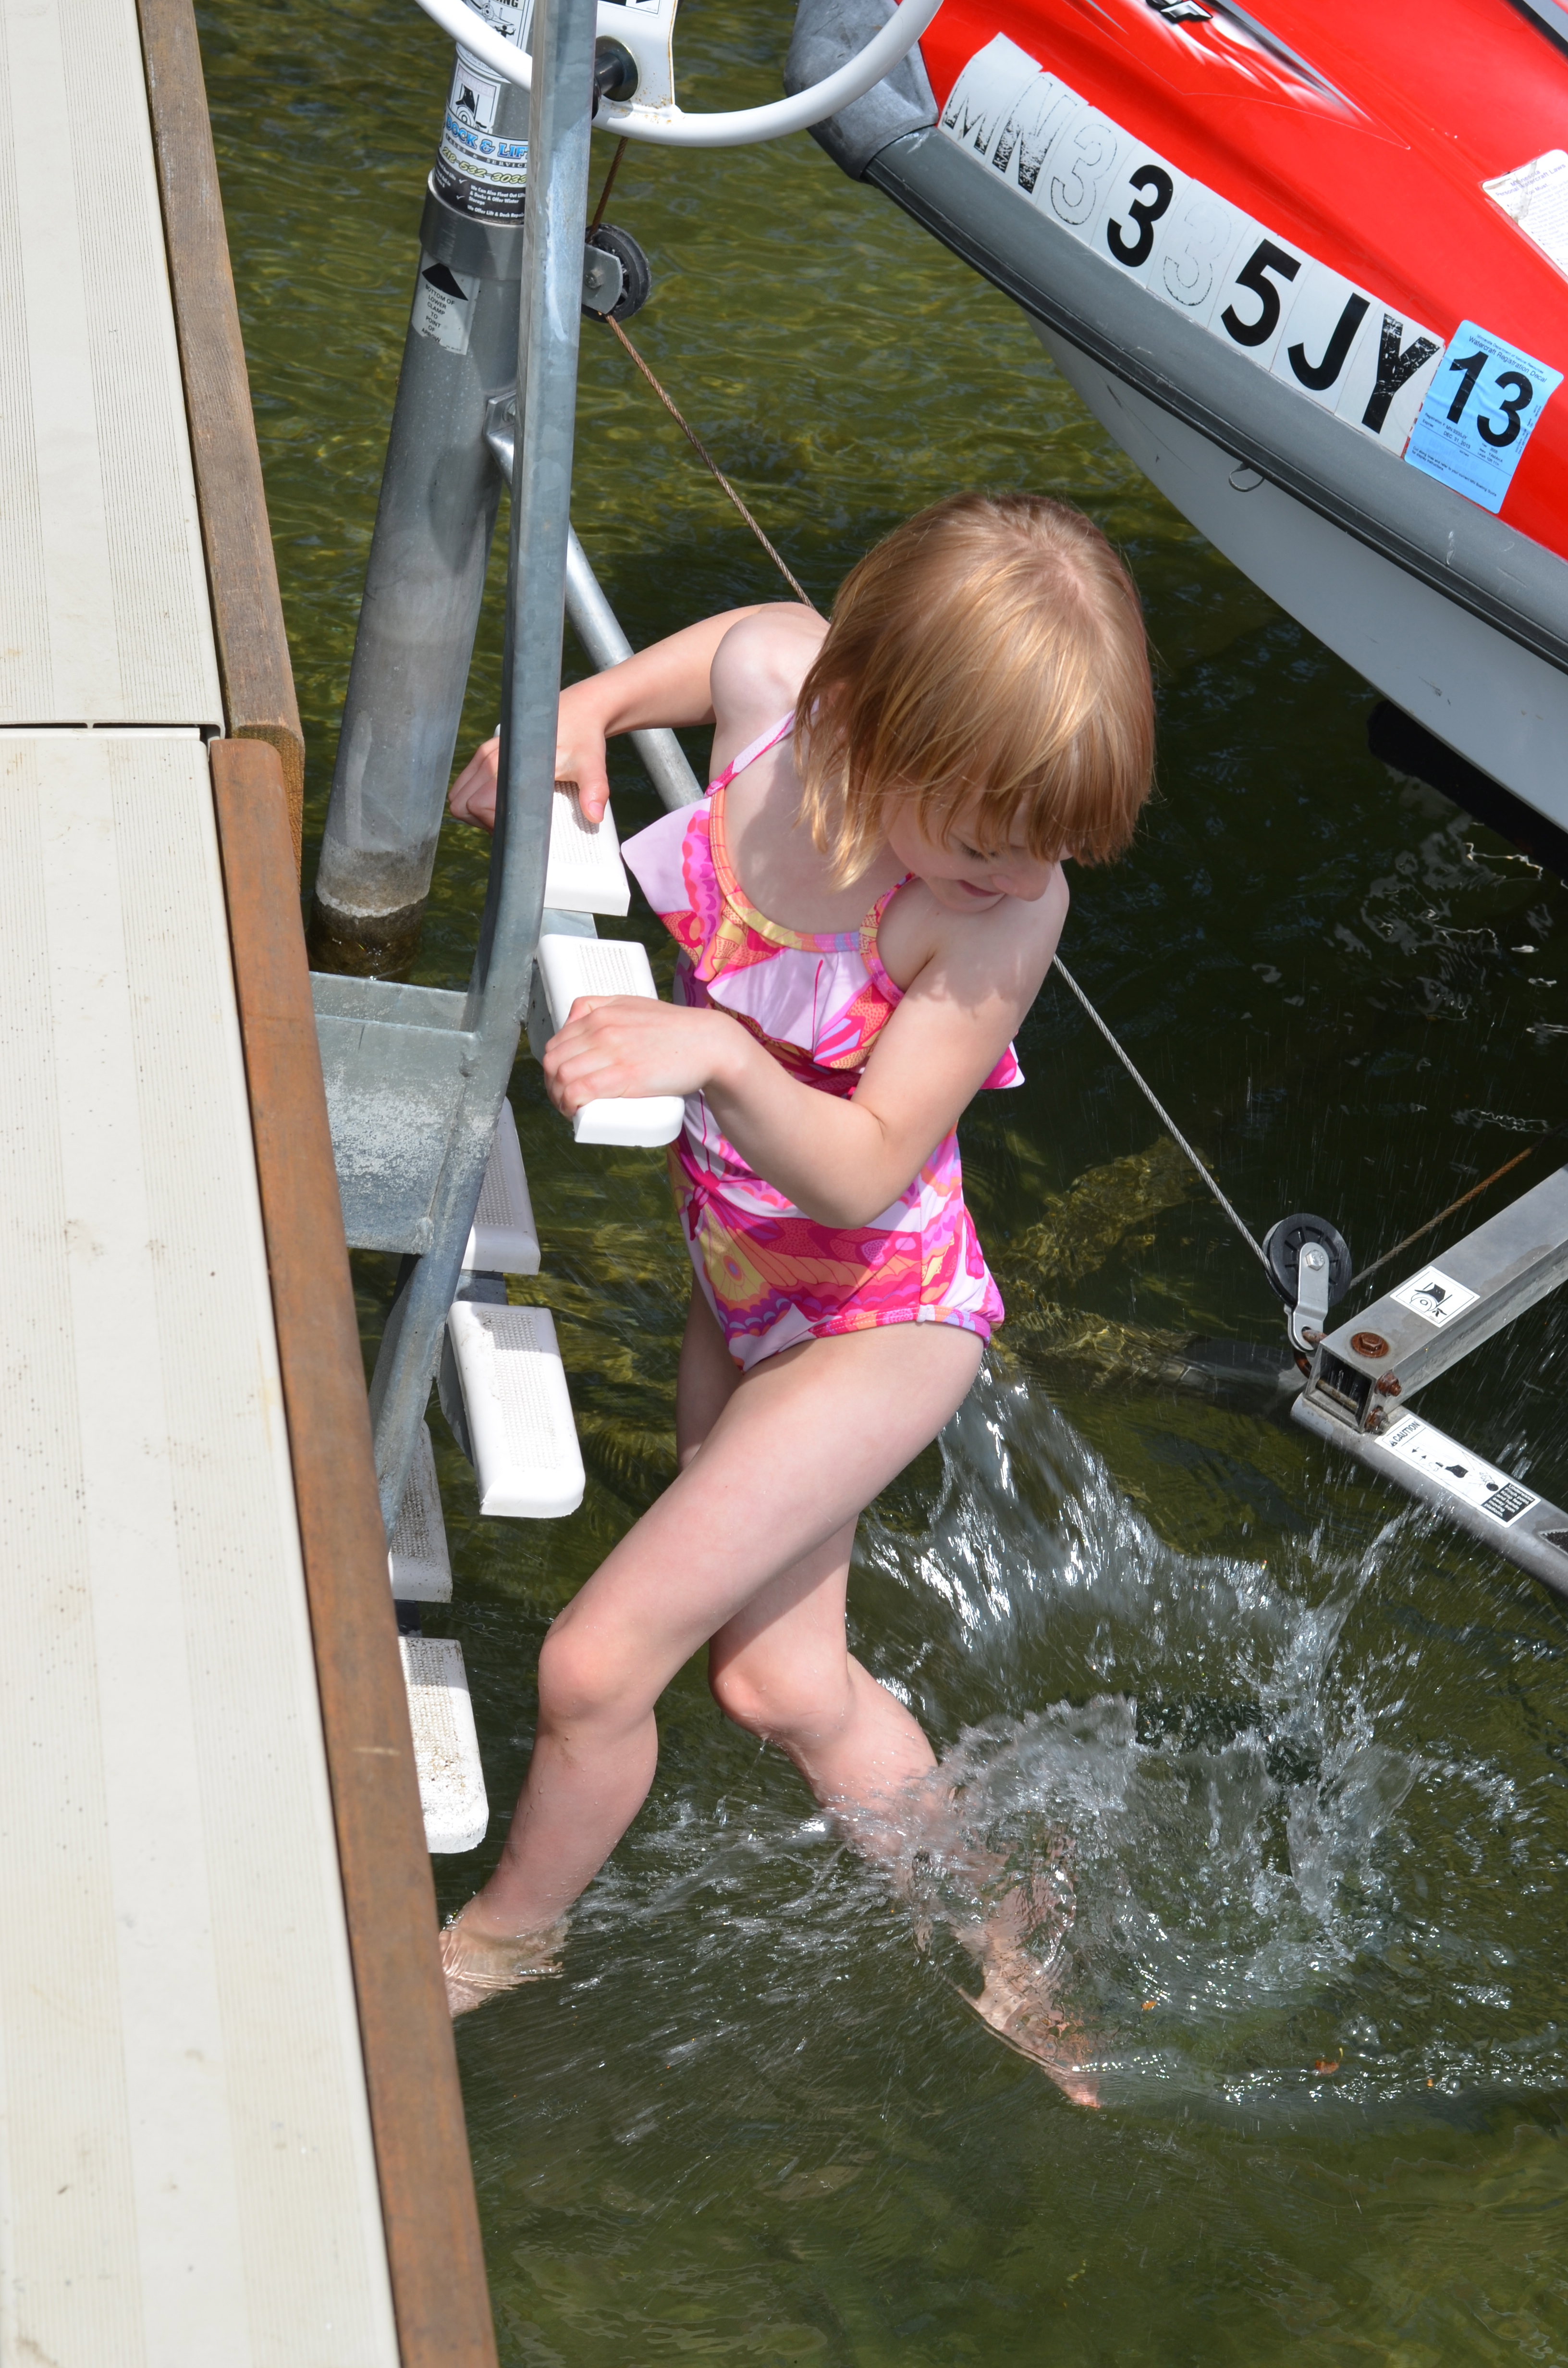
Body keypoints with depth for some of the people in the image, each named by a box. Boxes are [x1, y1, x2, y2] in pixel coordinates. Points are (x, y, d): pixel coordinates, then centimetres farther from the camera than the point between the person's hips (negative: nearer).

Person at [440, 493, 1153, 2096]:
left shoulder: (1010, 911, -30)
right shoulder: (775, 671, -17)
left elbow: (861, 1173, -29)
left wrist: (717, 1056, -45)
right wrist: (577, 708, -5)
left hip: (878, 1318, -7)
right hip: (742, 1288, 7)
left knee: (594, 1664, -3)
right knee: (782, 1681, 19)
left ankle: (512, 1929, 29)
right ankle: (997, 1939, 42)